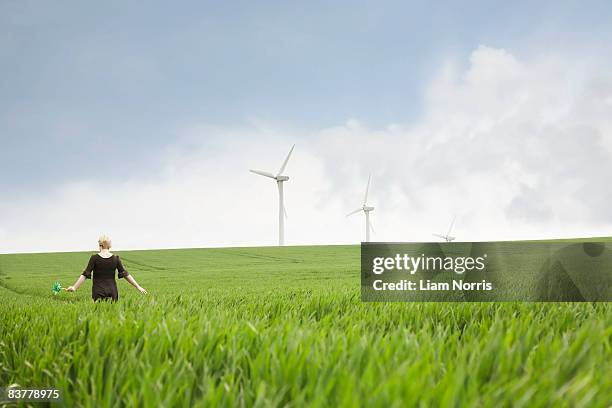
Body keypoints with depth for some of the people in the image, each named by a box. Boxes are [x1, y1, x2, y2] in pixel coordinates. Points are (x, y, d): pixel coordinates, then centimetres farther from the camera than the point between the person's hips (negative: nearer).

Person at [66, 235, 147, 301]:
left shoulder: (94, 258, -6)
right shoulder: (116, 258, 0)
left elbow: (85, 274, -10)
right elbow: (125, 274, 0)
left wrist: (74, 287, -8)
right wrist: (138, 287, 3)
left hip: (99, 292, -2)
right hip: (112, 291, 2)